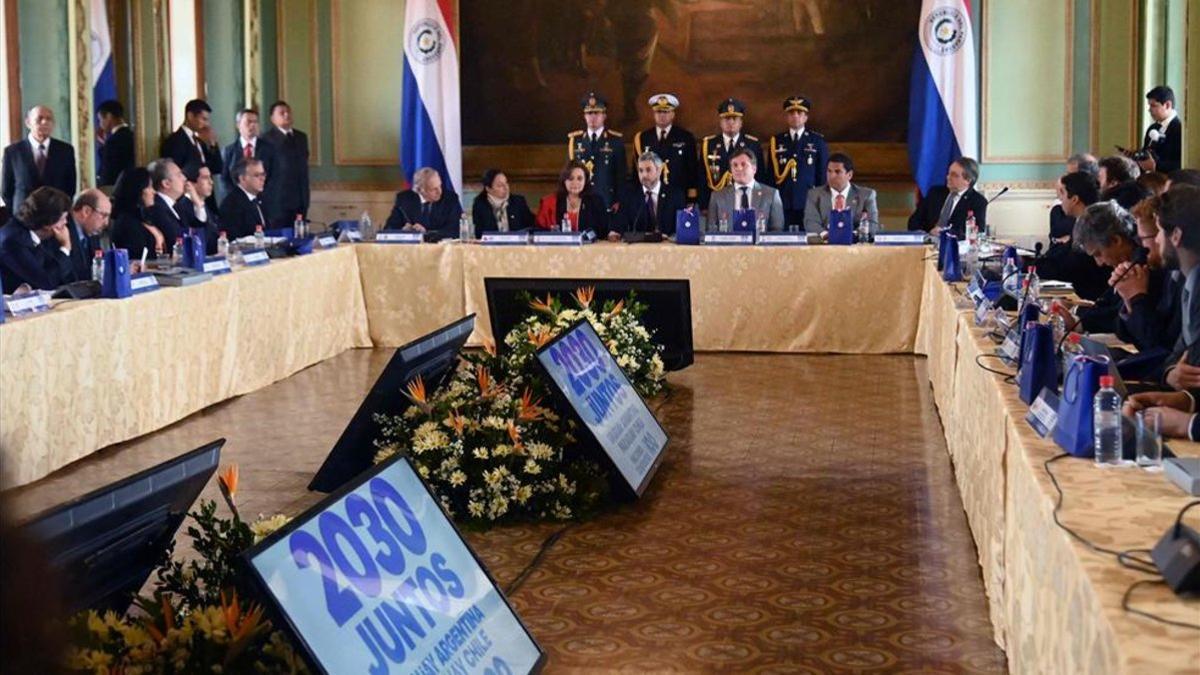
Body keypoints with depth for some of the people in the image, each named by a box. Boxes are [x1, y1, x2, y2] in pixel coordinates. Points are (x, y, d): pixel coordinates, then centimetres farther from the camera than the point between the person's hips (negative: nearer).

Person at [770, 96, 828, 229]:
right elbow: (771, 173, 11)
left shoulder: (817, 141, 7)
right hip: (782, 203, 1)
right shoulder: (776, 141, 11)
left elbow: (823, 173, 7)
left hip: (809, 203, -1)